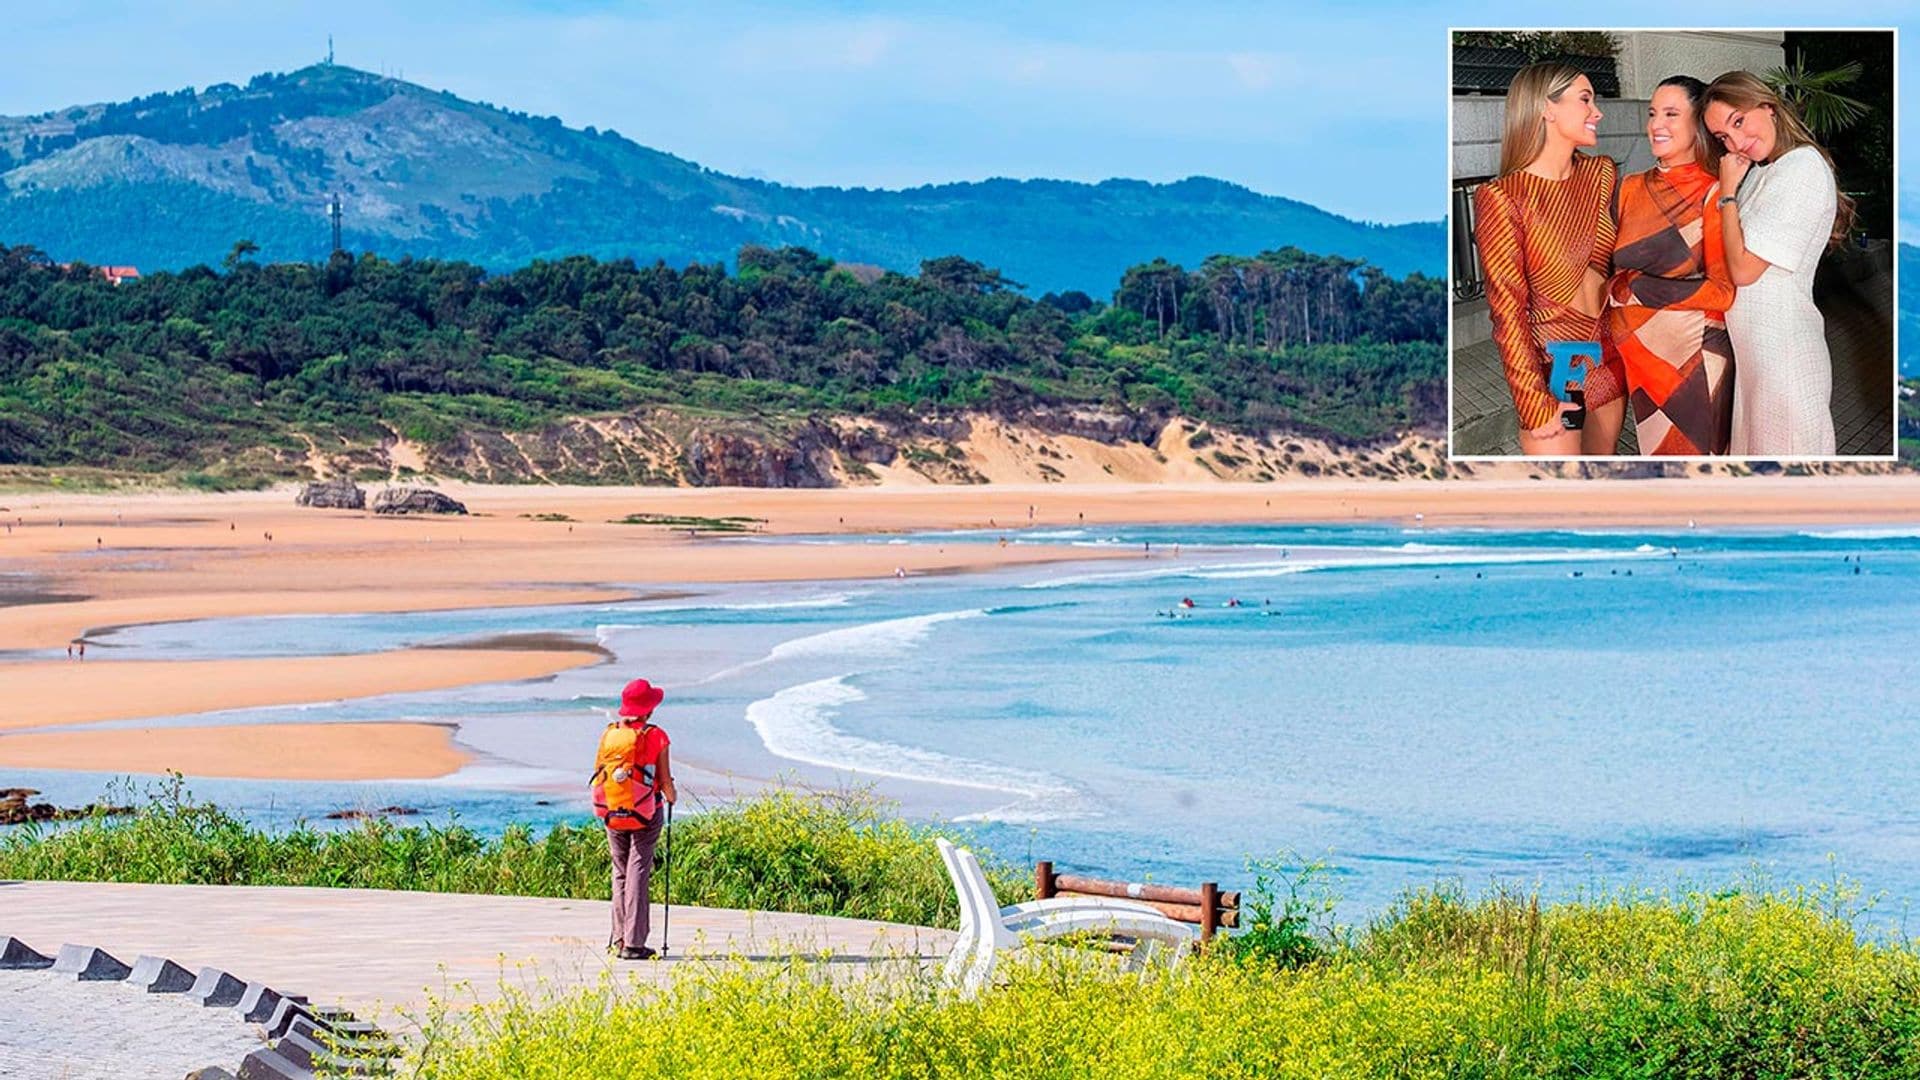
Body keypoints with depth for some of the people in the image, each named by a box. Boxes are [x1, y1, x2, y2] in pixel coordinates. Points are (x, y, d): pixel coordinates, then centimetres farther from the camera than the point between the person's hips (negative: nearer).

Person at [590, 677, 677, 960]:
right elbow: (665, 780, -9)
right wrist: (671, 796, 13)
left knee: (620, 873, 13)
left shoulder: (609, 734, 0)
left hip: (612, 813, 4)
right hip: (647, 813, -4)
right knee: (638, 872, -2)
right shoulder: (655, 737, -10)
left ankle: (620, 940, 14)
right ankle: (634, 943, -5)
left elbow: (598, 772, 6)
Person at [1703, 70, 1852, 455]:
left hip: (1782, 348, -9)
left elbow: (1744, 268, -18)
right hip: (1753, 347, 9)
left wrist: (1728, 191, -9)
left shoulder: (1803, 167, -17)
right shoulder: (1762, 172, 12)